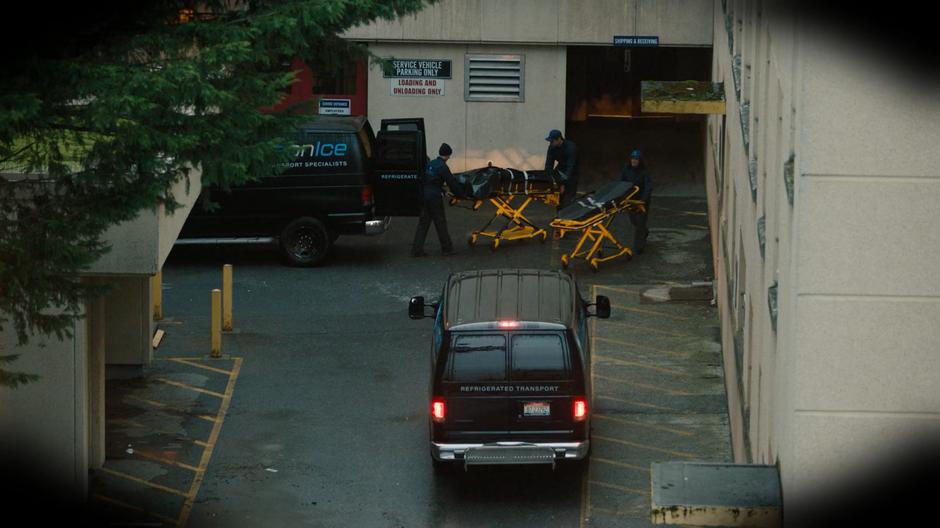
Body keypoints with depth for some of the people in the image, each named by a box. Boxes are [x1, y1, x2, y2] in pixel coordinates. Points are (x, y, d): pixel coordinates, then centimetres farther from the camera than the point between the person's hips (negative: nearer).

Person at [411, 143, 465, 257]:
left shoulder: (430, 164, 11)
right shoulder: (442, 167, -12)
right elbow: (452, 183, -10)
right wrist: (461, 195, 1)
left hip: (424, 195, 7)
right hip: (434, 197, -7)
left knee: (423, 223, 8)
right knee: (440, 223, 4)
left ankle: (417, 250, 4)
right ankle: (447, 248, 14)